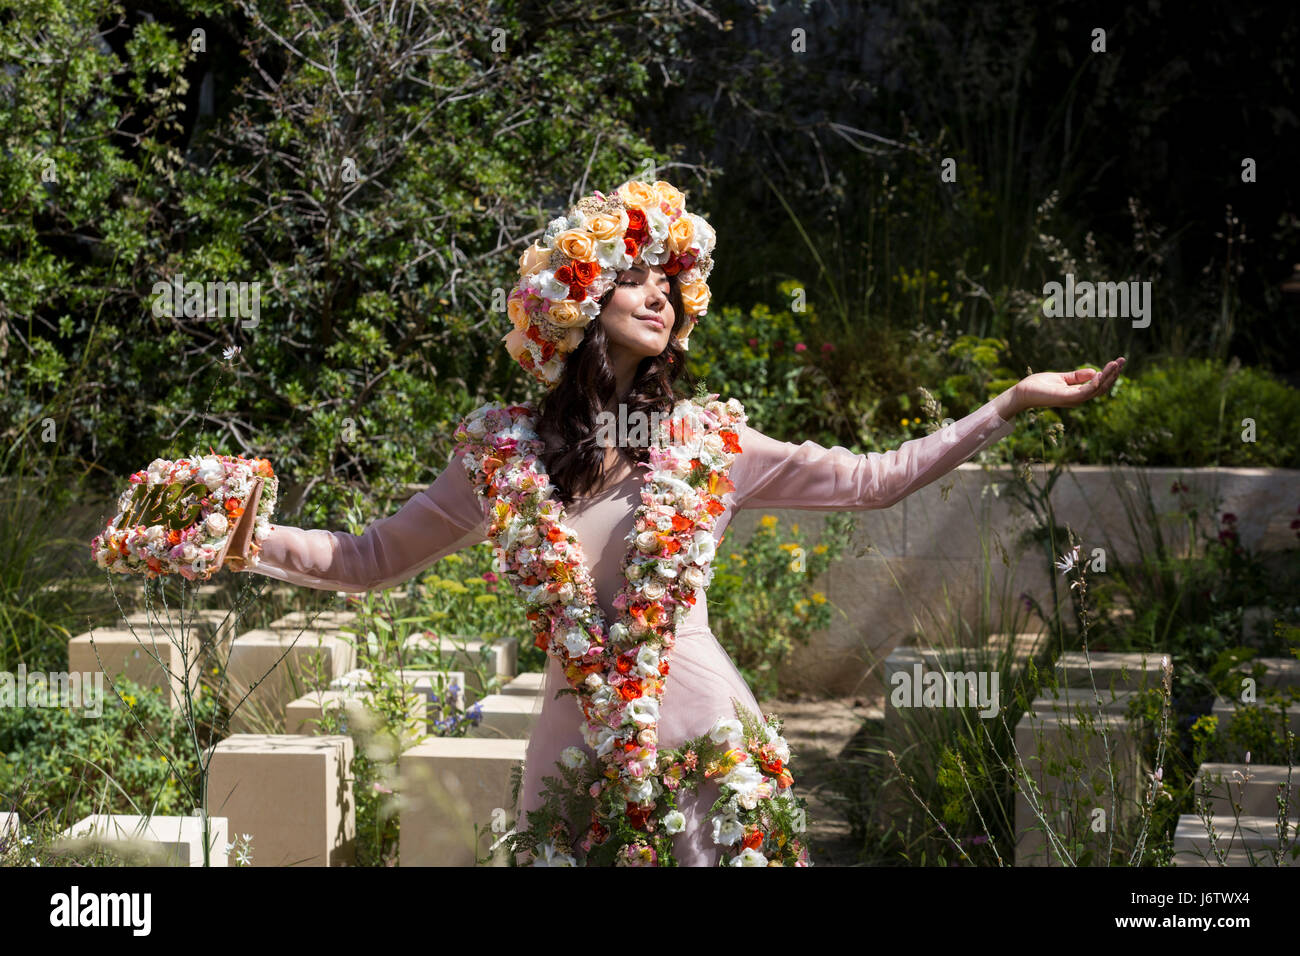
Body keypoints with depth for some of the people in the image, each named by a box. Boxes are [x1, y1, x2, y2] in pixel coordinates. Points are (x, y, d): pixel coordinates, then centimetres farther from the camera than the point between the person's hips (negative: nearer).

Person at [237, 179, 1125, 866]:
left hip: (709, 752, 0)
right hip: (577, 755, 0)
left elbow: (876, 479, 9)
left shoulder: (709, 440, 4)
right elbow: (366, 561, 8)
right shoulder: (503, 452, 3)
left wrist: (1012, 404, 4)